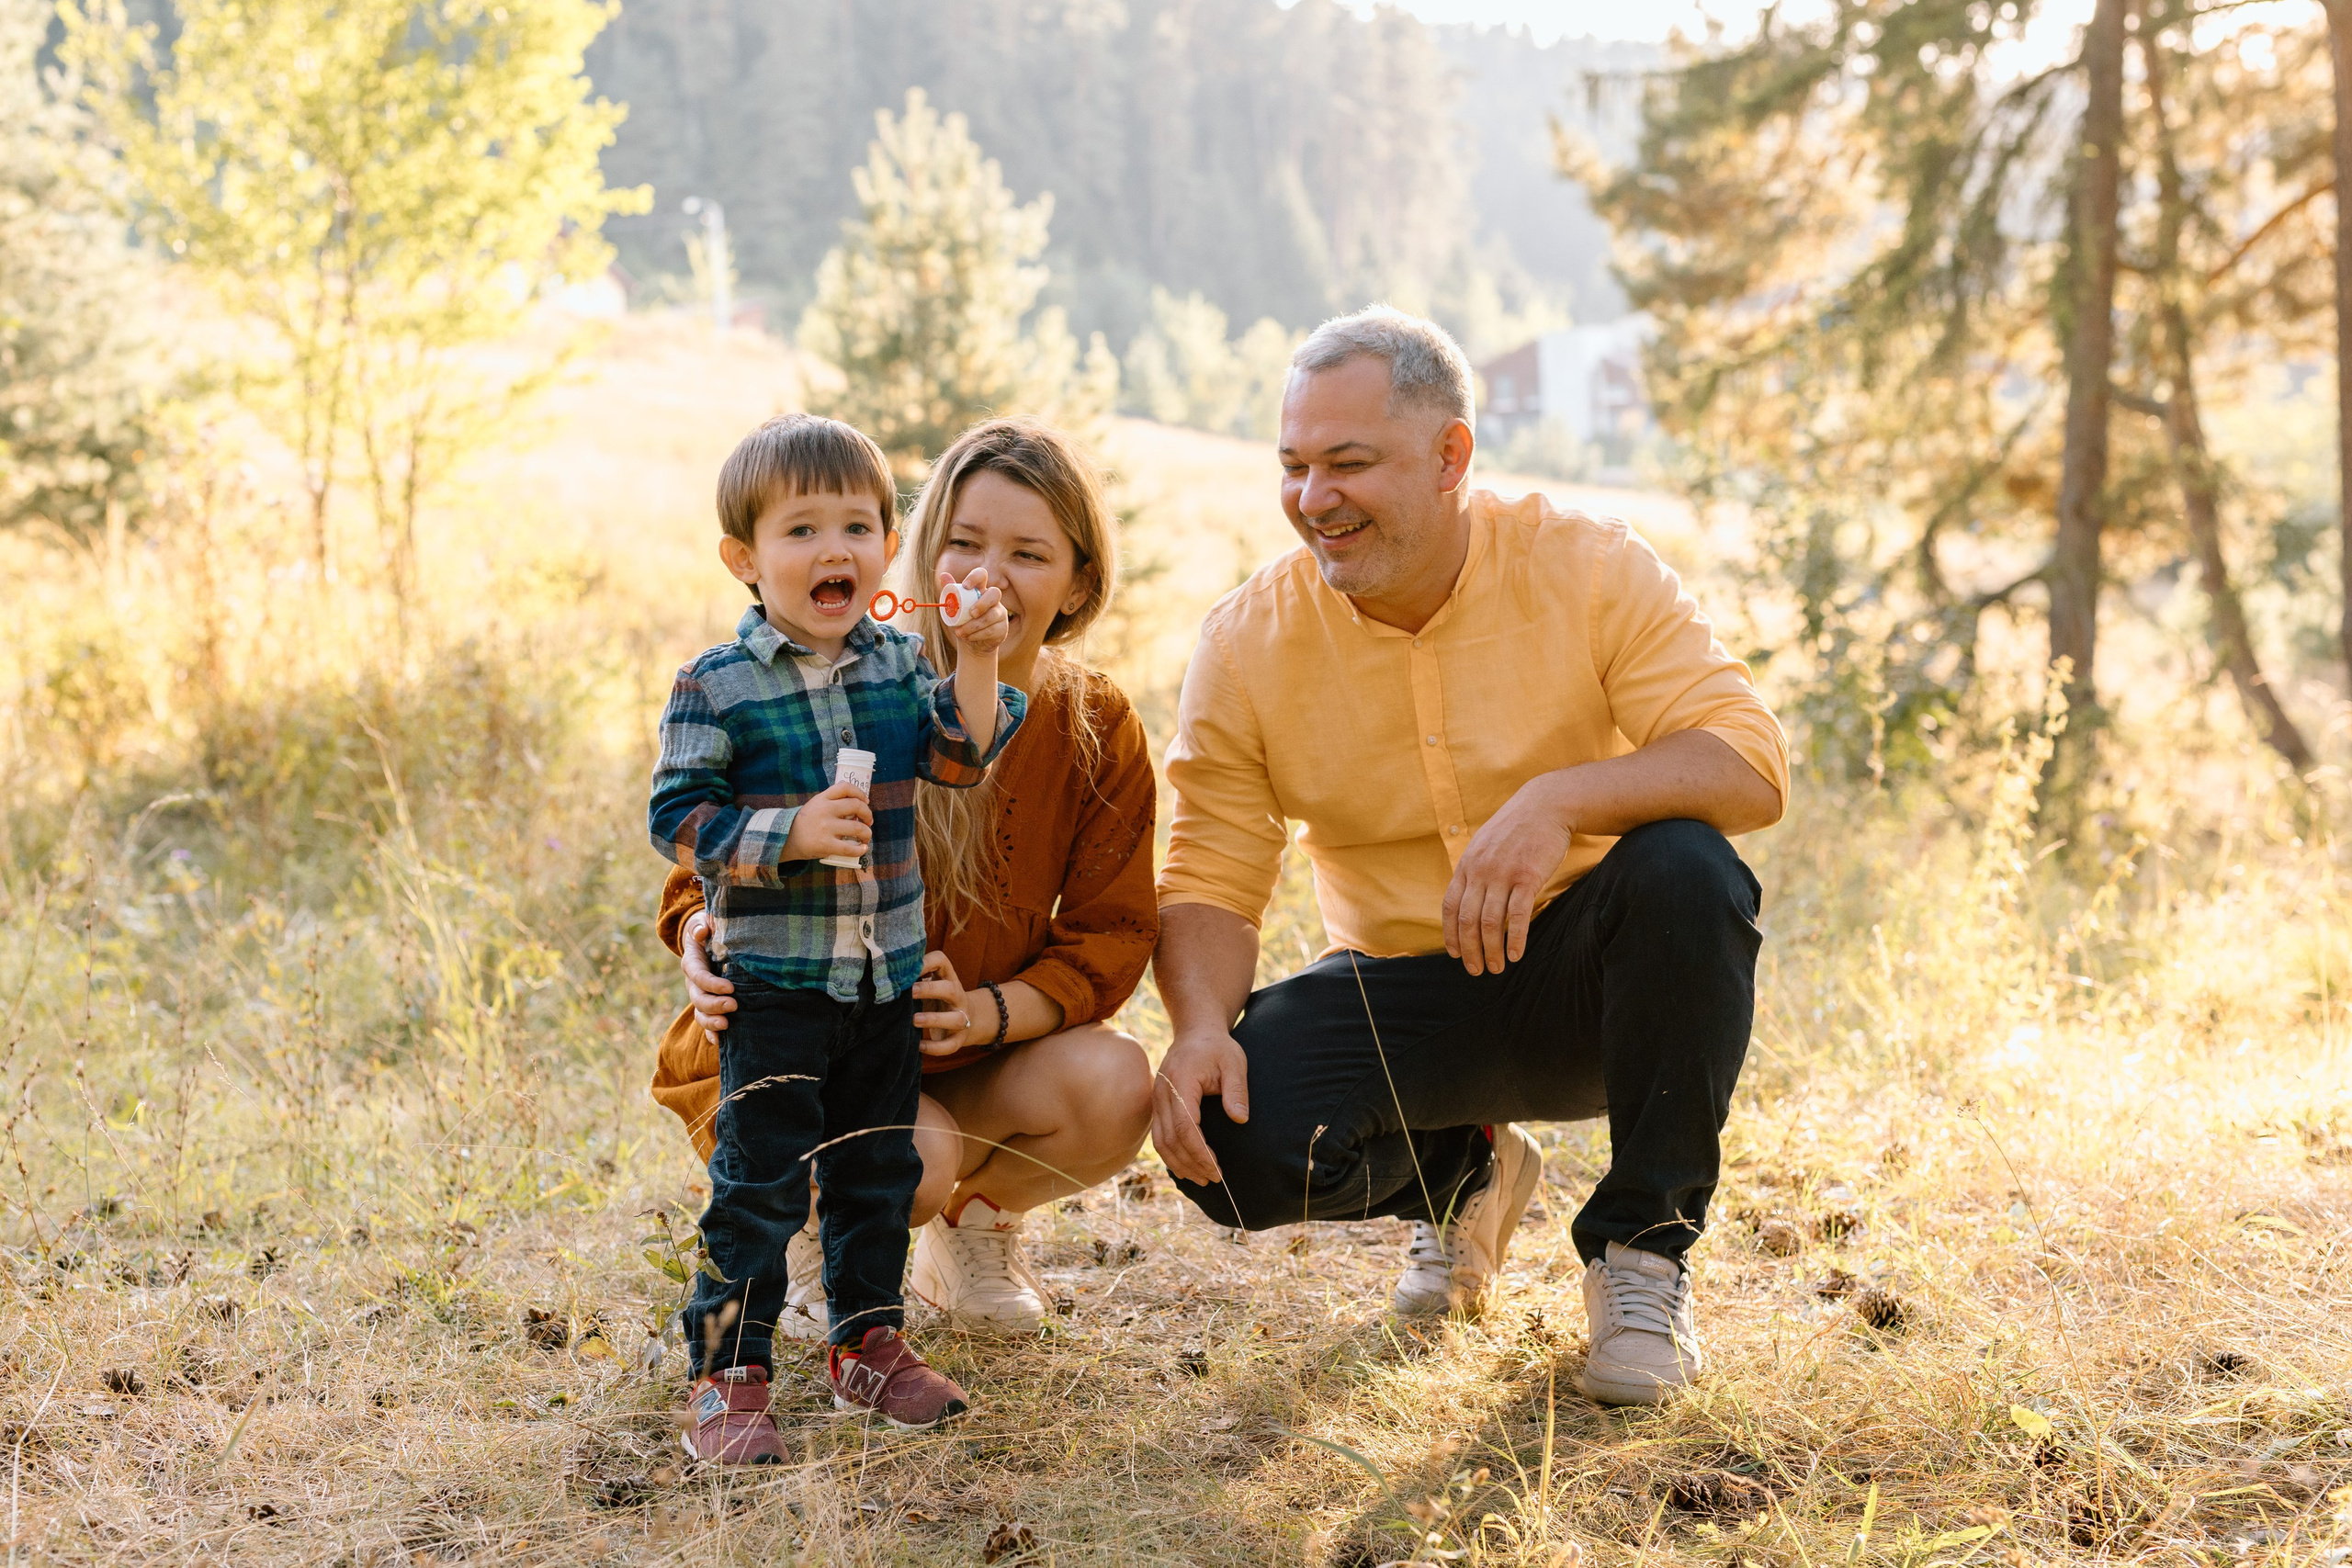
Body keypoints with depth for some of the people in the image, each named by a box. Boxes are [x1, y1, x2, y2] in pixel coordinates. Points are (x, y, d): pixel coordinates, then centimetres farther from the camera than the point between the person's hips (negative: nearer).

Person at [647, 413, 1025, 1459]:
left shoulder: (898, 666, 6)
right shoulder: (716, 686, -9)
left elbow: (960, 760, -1)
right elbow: (676, 816, -12)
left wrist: (975, 661, -14)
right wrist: (792, 834, -23)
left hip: (884, 972, 5)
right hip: (772, 977, -5)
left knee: (878, 1168, 15)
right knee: (760, 1178, -3)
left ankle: (869, 1340, 30)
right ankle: (728, 1372, 6)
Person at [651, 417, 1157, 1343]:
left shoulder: (1102, 734, -6)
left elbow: (1109, 936, -5)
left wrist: (987, 1012, -26)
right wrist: (708, 956, -33)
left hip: (973, 1059, 3)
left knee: (1115, 1086, -26)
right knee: (917, 1158, -34)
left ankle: (975, 1220, 8)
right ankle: (813, 1234, 6)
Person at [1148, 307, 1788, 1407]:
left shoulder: (1586, 570, -11)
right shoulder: (1247, 644, -6)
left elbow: (1752, 763, -20)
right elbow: (1212, 880, -5)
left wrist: (1560, 798, -38)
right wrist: (1202, 1022, -27)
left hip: (1583, 984, -1)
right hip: (1399, 996, 1)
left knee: (1686, 870, -33)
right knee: (1231, 1145, -26)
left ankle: (1642, 1249, -11)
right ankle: (1460, 1172, 11)